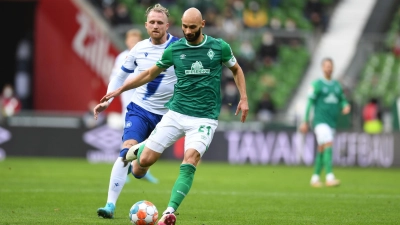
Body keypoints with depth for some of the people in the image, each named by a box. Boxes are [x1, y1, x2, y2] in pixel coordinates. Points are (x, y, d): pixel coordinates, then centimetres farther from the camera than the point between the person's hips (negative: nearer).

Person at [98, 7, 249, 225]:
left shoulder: (219, 47, -1)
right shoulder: (174, 49, 2)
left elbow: (236, 70, 16)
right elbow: (150, 74, 15)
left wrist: (243, 98, 4)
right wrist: (120, 89, 12)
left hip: (204, 118, -2)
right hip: (175, 114, 2)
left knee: (189, 162, -25)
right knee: (145, 162, -4)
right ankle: (139, 149, 34)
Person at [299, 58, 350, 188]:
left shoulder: (337, 85, 14)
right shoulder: (317, 84, -2)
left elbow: (342, 100, 21)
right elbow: (310, 102, -3)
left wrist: (345, 106, -3)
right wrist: (305, 122, -5)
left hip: (332, 122, 6)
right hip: (320, 121, -6)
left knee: (322, 150, 10)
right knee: (328, 146, -21)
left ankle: (315, 178, 18)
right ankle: (329, 177, -27)